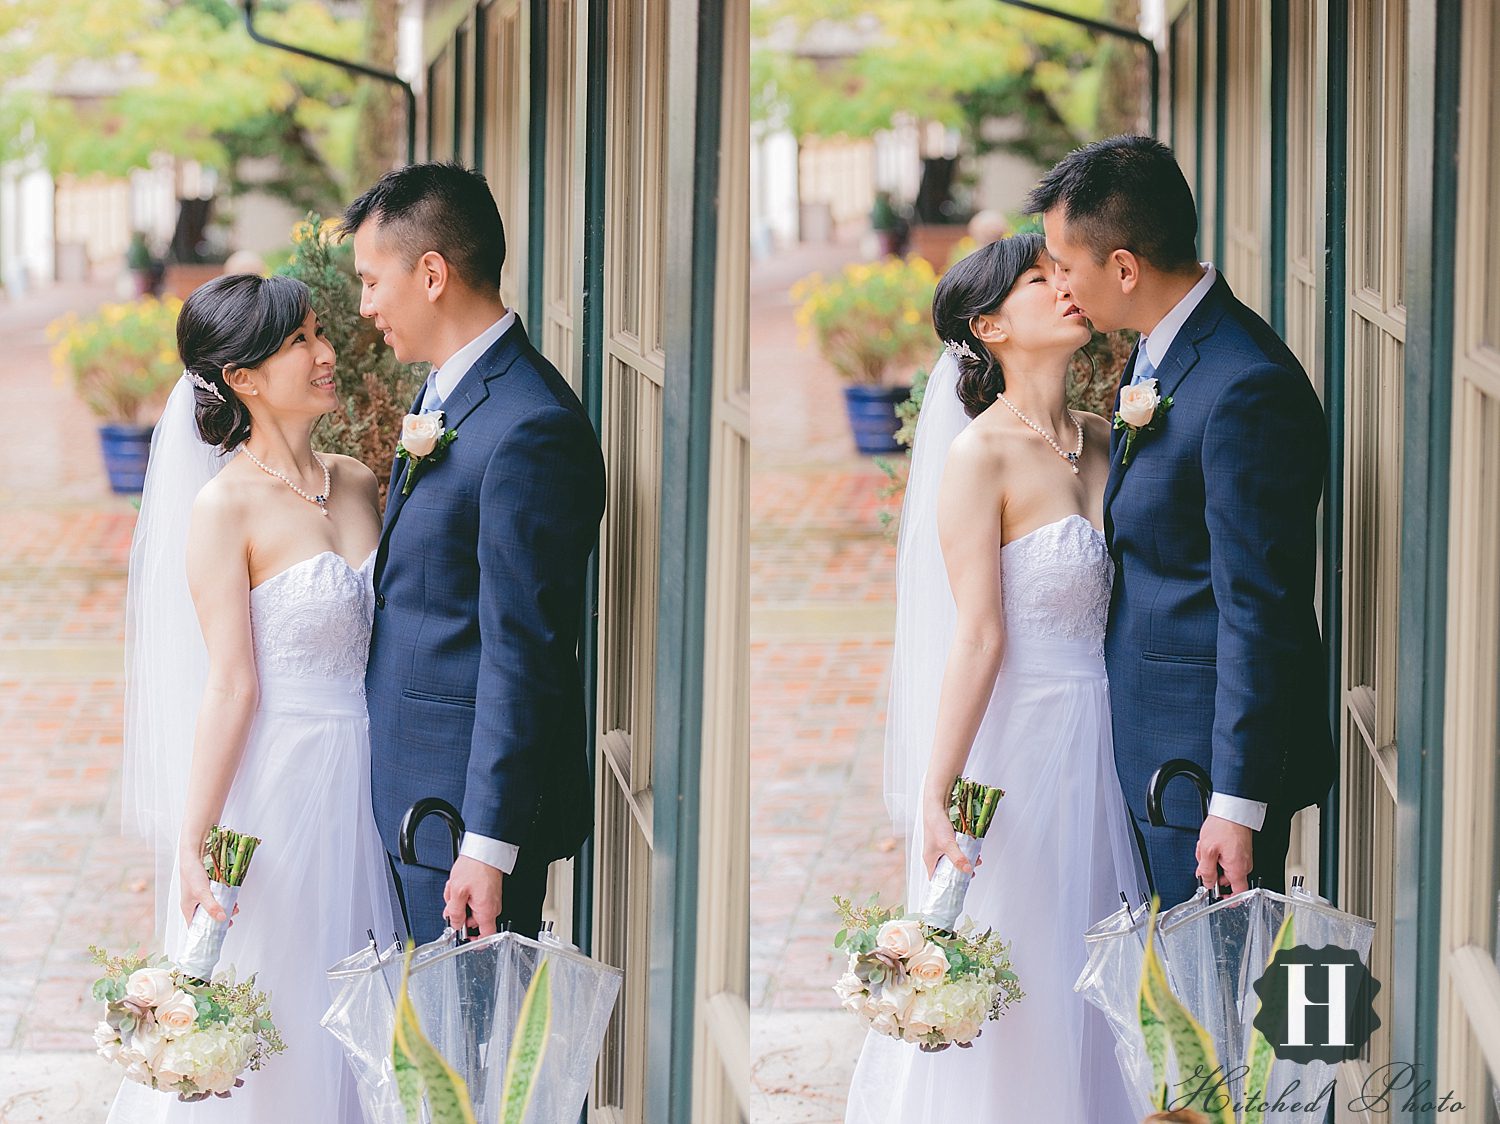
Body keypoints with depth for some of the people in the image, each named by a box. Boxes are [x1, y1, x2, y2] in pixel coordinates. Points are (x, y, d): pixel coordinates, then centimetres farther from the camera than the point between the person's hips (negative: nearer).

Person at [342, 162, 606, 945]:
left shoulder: (531, 430, -21)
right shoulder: (444, 390, 12)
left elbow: (521, 652, -21)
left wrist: (489, 847, -21)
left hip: (472, 792, -10)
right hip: (411, 791, 10)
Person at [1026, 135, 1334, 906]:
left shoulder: (1248, 391, -23)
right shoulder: (1153, 356, 8)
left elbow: (1257, 610, -23)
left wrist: (1237, 805, -22)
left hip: (1208, 755, -10)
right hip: (1149, 744, 10)